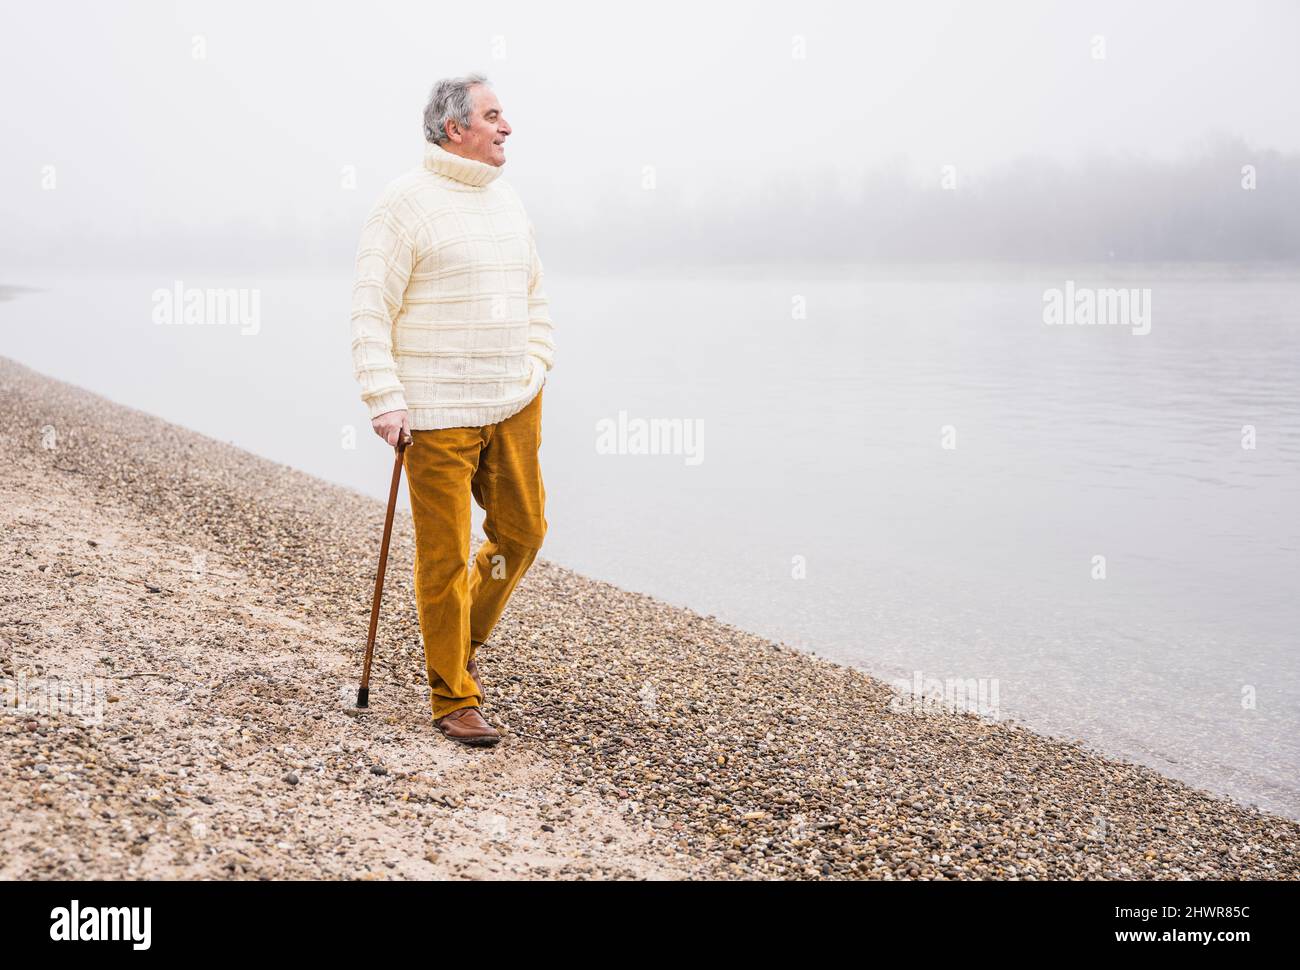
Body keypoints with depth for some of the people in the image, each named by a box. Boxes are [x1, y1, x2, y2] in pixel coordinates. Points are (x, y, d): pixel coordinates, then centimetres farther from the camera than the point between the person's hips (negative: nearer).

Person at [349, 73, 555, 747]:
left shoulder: (507, 201, 14)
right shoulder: (406, 203, -8)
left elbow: (534, 297, 24)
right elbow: (370, 311, -11)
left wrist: (537, 368, 14)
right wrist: (385, 401, -16)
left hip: (513, 406, 7)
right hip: (438, 413, -7)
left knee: (522, 531, 12)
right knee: (445, 554, -1)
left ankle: (464, 640, 35)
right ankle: (453, 698, 10)